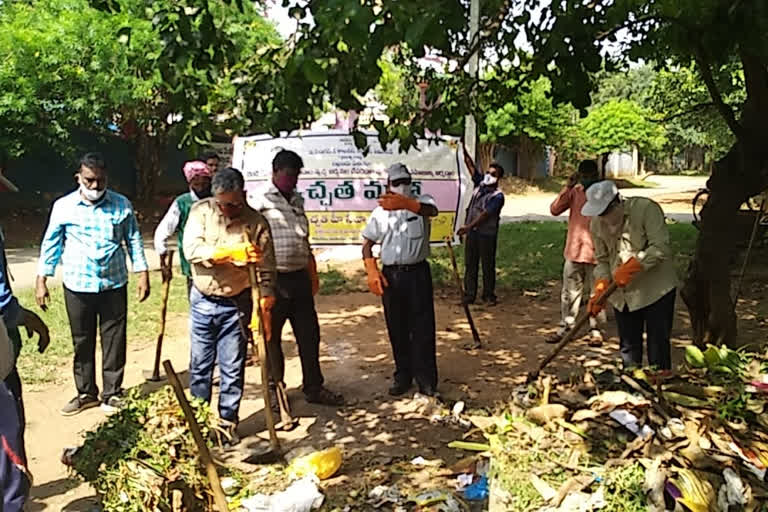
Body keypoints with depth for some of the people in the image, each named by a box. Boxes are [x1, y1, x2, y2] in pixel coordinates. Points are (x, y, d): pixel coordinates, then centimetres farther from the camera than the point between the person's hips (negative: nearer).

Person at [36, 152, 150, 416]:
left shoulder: (122, 205, 0)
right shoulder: (63, 206, -1)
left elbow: (134, 241, 5)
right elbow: (51, 244, 5)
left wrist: (143, 275, -1)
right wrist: (41, 280, 2)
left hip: (114, 285, 0)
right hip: (77, 286, 0)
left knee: (114, 341, 6)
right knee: (82, 342, 11)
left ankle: (112, 393, 19)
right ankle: (86, 393, 25)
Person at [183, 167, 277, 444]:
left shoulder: (256, 222, -9)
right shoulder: (201, 211, -6)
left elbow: (266, 270, -9)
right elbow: (192, 250, -20)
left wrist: (265, 306, -18)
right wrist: (231, 253, -30)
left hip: (237, 304, -1)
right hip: (202, 301, 1)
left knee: (233, 368, 6)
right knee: (200, 365, 12)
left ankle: (228, 421, 22)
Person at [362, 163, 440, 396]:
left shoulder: (420, 202, -2)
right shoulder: (380, 212, 6)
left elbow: (432, 210, -28)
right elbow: (367, 245, 10)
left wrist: (405, 203, -48)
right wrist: (372, 271, -7)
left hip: (418, 272, -2)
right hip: (391, 275, 2)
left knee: (423, 328, 0)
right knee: (397, 329, 10)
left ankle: (426, 381, 8)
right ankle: (403, 376, 24)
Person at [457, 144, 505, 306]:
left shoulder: (498, 196, -11)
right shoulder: (480, 184, 7)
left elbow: (485, 214, -19)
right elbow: (470, 165, 4)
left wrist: (469, 226, -27)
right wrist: (463, 149, -4)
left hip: (487, 234, -5)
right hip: (472, 232, 5)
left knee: (488, 265, 5)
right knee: (470, 264, 8)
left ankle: (489, 295, 16)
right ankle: (469, 295, 14)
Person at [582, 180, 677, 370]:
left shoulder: (646, 208, -15)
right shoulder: (598, 223, 1)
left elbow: (660, 248, -21)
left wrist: (630, 268, -27)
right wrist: (599, 291, -6)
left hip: (656, 290, -5)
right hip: (622, 294, 5)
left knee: (658, 346, 0)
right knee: (628, 346, 12)